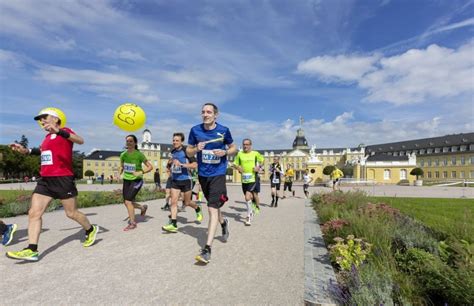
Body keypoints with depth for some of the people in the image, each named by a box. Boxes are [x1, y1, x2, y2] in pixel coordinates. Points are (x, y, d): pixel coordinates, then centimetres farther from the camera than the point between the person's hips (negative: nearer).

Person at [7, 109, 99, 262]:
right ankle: (32, 250, -1)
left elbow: (80, 140, -27)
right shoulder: (47, 137, 17)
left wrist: (58, 131, -40)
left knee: (71, 213, 3)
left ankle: (91, 230, 27)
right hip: (45, 180, 8)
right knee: (34, 213, -3)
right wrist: (25, 151, 24)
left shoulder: (63, 131, -6)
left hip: (63, 179, -7)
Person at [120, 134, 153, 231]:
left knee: (128, 201, -15)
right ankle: (143, 207, 36)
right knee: (127, 202, 8)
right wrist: (119, 174, -3)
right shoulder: (123, 154, 0)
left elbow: (150, 167, -13)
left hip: (136, 180, -6)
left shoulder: (139, 154, -14)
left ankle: (132, 223, 2)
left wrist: (140, 172, -26)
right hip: (126, 180, 6)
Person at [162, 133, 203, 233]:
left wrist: (181, 164, -27)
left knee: (187, 203, 9)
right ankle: (173, 224, -2)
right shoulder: (173, 152, 7)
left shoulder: (186, 151, -14)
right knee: (173, 201, -5)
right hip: (175, 180, 5)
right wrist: (171, 163, 10)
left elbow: (195, 165, -21)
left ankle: (198, 209, 39)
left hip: (186, 180, -5)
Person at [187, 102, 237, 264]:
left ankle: (207, 248, -9)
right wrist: (196, 149, -16)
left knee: (212, 208, -14)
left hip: (218, 174, -4)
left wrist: (224, 152, -15)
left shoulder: (223, 130, -7)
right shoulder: (195, 130, -2)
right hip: (202, 174, 4)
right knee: (214, 205, 21)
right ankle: (223, 222, 52)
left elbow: (234, 148, 6)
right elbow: (188, 151, 6)